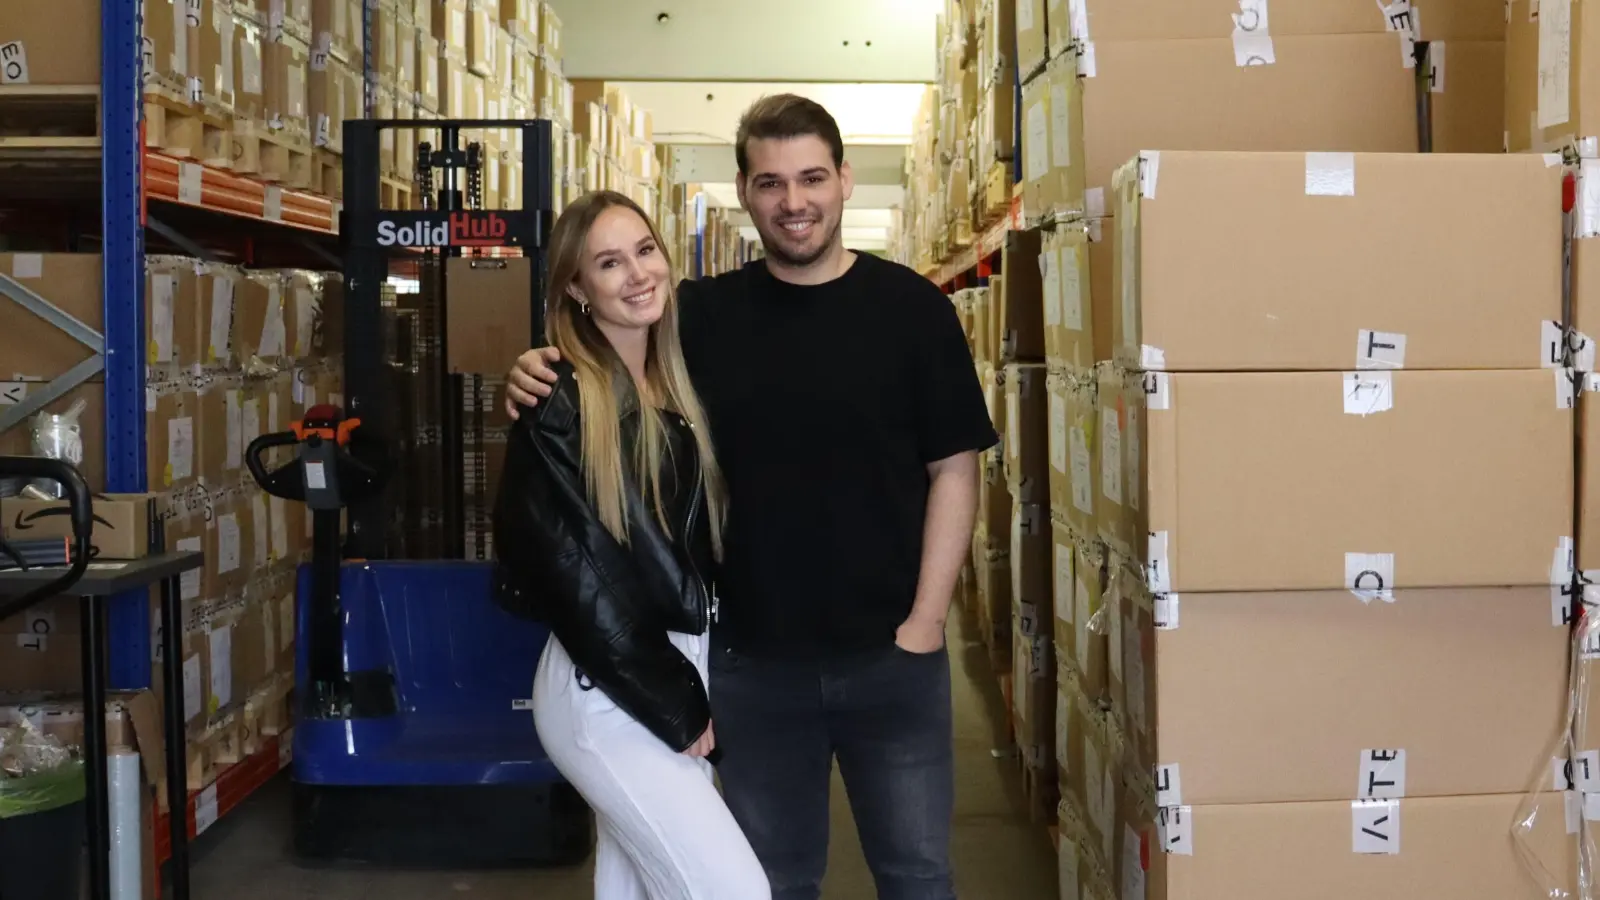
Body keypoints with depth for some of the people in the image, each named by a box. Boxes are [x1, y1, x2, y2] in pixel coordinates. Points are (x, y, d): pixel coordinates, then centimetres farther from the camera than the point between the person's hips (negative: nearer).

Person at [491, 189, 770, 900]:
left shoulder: (677, 386, 9)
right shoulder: (558, 408, -14)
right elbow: (579, 576, -15)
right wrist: (676, 707, -11)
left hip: (681, 672, 7)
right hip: (606, 691, -7)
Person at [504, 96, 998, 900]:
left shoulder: (911, 307, -4)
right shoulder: (703, 315, 0)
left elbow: (952, 469, -3)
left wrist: (924, 620, -9)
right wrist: (542, 382, -14)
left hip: (889, 651, -1)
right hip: (750, 656, 1)